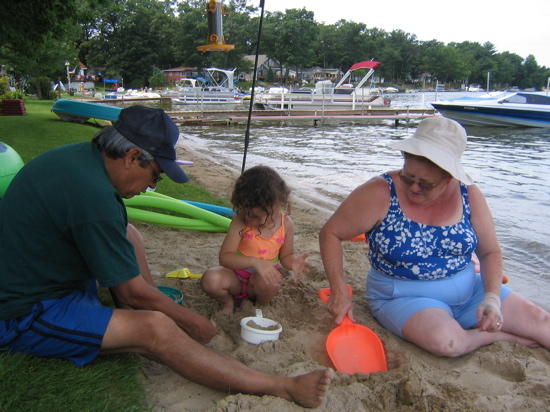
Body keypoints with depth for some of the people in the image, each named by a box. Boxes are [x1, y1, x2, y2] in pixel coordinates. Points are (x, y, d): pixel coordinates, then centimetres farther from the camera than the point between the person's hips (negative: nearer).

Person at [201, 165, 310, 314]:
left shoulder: (286, 224, -11)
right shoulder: (240, 222, -20)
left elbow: (286, 256, 2)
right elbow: (224, 257, -26)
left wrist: (292, 262, -24)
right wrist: (255, 262, -43)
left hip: (264, 280, 1)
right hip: (237, 276, -1)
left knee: (268, 281, -36)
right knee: (210, 279, -32)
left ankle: (262, 307, 1)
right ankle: (228, 302, 4)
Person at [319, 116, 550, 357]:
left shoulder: (468, 194, -7)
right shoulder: (380, 194, -19)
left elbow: (490, 252, 3)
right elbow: (331, 233, -13)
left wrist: (492, 298, -13)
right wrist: (339, 291, -21)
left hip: (469, 291, 4)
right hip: (403, 298, -3)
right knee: (447, 342, -31)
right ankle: (505, 336, -2)